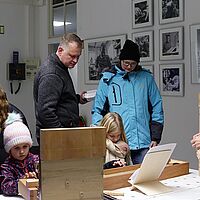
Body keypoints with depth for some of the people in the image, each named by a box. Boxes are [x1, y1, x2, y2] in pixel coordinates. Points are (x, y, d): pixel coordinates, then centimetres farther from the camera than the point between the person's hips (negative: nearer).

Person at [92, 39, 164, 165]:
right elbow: (98, 111, 5)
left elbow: (157, 109, 9)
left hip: (143, 144, 1)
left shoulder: (147, 78, 7)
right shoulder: (108, 79, 4)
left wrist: (155, 138, 3)